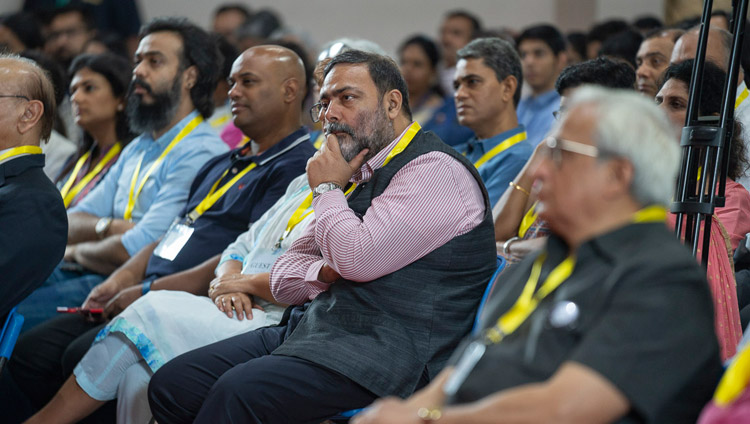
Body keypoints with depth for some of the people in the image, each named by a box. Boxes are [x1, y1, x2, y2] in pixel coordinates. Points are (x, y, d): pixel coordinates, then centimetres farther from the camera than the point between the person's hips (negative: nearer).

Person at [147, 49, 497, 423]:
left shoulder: (435, 169, -8)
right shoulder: (356, 175, 21)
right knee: (170, 383, -7)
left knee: (237, 392, -30)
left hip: (381, 350, -9)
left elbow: (358, 258, -21)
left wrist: (326, 188, -3)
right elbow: (282, 280, 21)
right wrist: (325, 272, -3)